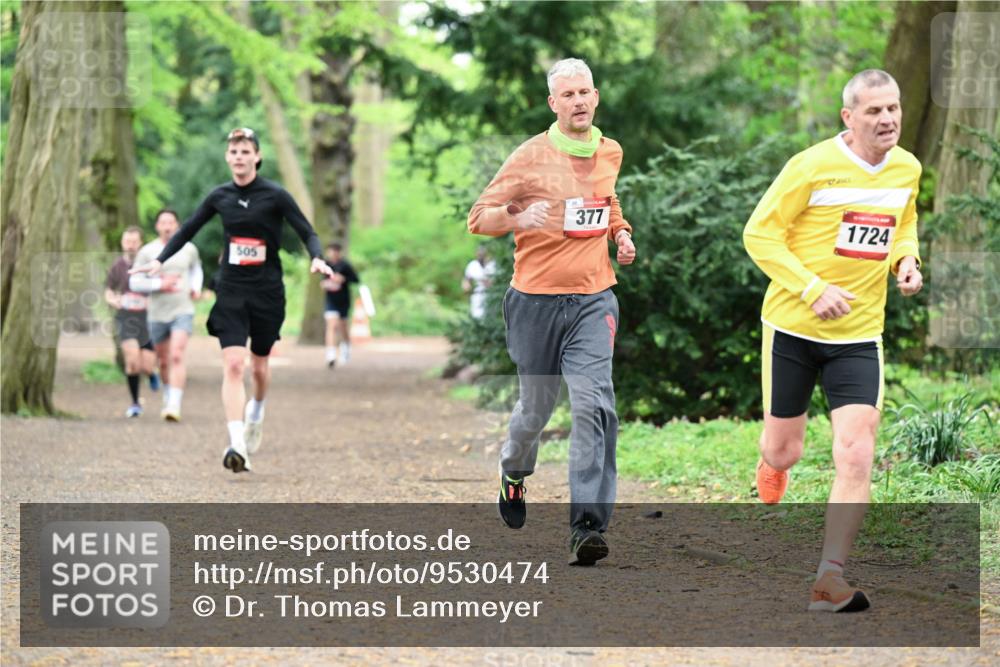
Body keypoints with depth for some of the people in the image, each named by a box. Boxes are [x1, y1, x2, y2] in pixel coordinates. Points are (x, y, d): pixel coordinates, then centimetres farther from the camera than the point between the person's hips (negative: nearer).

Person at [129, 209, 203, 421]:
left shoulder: (189, 249, 4)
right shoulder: (147, 252, -1)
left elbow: (196, 268, 26)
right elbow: (134, 282, -4)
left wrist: (196, 288, 8)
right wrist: (159, 284, -16)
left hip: (183, 311, -1)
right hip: (157, 314, 1)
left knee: (177, 357, -18)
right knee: (164, 362, 12)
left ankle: (174, 406, -24)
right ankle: (168, 398, 36)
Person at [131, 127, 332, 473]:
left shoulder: (275, 195, -5)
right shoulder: (220, 197, 4)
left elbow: (307, 233, -5)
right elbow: (188, 230, 15)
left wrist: (317, 259, -25)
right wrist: (159, 260, 6)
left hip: (267, 291, -1)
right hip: (231, 291, 1)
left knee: (259, 365, 12)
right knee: (233, 364, -14)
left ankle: (256, 410, 46)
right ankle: (237, 445, -21)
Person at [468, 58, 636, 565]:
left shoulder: (610, 153, 9)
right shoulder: (531, 157, -6)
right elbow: (478, 218, -5)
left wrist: (620, 231, 11)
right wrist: (518, 217, -25)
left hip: (594, 299, 2)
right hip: (538, 300, -2)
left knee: (594, 404, -15)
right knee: (537, 405, 10)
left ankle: (587, 528, -20)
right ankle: (513, 471, 46)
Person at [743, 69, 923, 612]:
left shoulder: (907, 169, 3)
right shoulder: (812, 166, -14)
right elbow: (759, 233, -11)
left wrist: (906, 260, 1)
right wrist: (812, 288, -21)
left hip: (859, 334, 3)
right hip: (792, 326, -3)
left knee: (856, 457, -12)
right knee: (783, 451, 8)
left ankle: (829, 579, -7)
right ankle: (769, 494, 46)